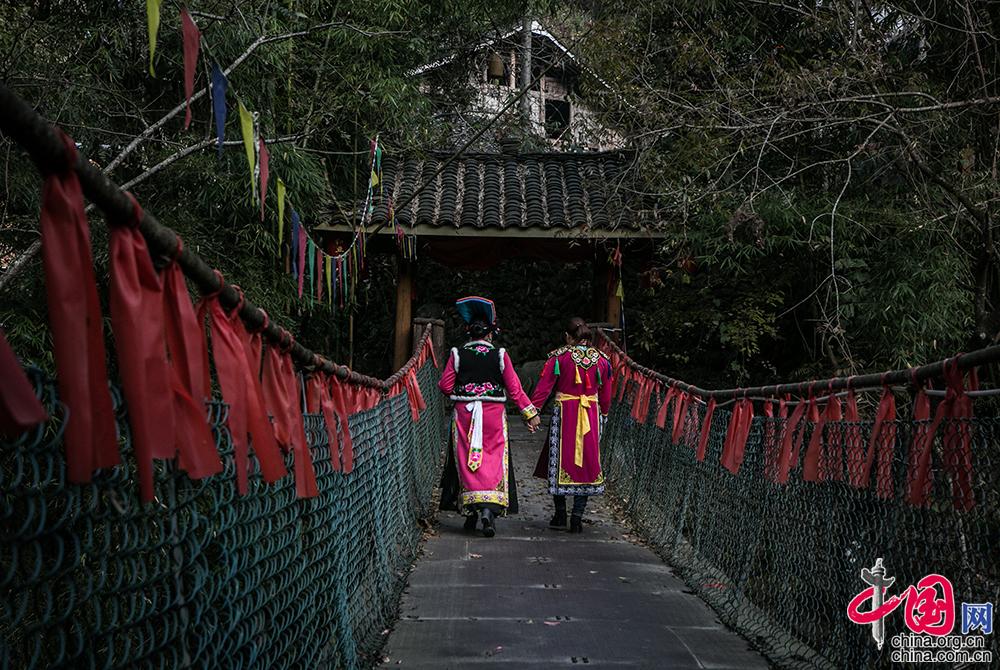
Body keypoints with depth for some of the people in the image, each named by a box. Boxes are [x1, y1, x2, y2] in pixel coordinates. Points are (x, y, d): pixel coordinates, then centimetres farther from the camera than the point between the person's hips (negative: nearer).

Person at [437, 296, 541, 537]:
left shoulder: (457, 354, -3)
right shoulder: (500, 355, -4)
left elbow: (445, 386, -2)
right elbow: (514, 389, -4)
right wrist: (530, 413, 4)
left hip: (464, 415, 1)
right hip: (493, 416, -1)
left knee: (467, 461, 9)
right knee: (494, 460, 2)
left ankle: (470, 510, 10)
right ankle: (489, 508, -14)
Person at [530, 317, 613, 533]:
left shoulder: (558, 357, -6)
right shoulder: (601, 359, 3)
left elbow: (543, 387, -9)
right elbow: (606, 395, 10)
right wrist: (603, 415, 24)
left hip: (565, 414, -2)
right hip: (591, 416, 2)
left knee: (559, 463, 11)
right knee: (586, 464, 8)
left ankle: (560, 515, 16)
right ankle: (577, 518, 6)